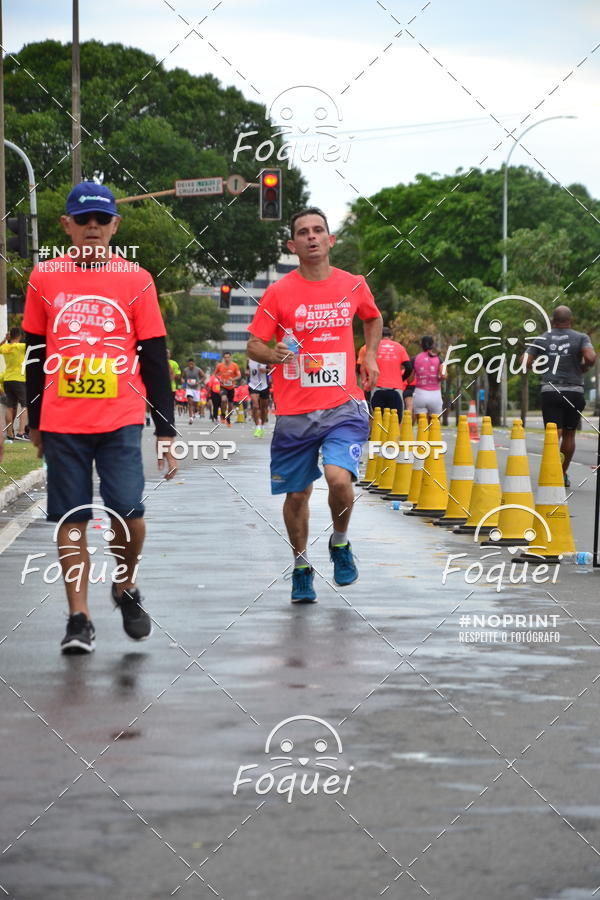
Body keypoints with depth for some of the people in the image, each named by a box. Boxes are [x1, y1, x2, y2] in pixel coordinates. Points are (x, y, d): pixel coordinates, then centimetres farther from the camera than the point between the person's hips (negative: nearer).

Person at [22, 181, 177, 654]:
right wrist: (34, 422, 15)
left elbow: (155, 360, 5)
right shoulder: (45, 278, 7)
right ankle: (79, 619, 9)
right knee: (71, 520, 2)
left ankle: (125, 586, 19)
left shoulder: (137, 281, 4)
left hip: (121, 420, -1)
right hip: (61, 421, 1)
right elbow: (35, 355, 14)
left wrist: (166, 431, 2)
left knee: (128, 513, -9)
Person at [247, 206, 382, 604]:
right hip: (294, 412, 0)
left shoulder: (353, 286, 5)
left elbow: (373, 318, 27)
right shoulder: (279, 292, -2)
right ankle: (301, 566, 30)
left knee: (339, 478, -22)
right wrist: (274, 354, -22)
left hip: (343, 406, 0)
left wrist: (371, 355, 13)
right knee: (297, 494, 7)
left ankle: (340, 542, 7)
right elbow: (254, 346, -1)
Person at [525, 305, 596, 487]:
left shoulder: (541, 340, 6)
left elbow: (526, 363, 0)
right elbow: (590, 358, -17)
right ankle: (563, 475, 25)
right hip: (574, 392, 0)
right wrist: (583, 368, 4)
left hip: (550, 392, 0)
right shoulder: (580, 338, 0)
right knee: (569, 434, 16)